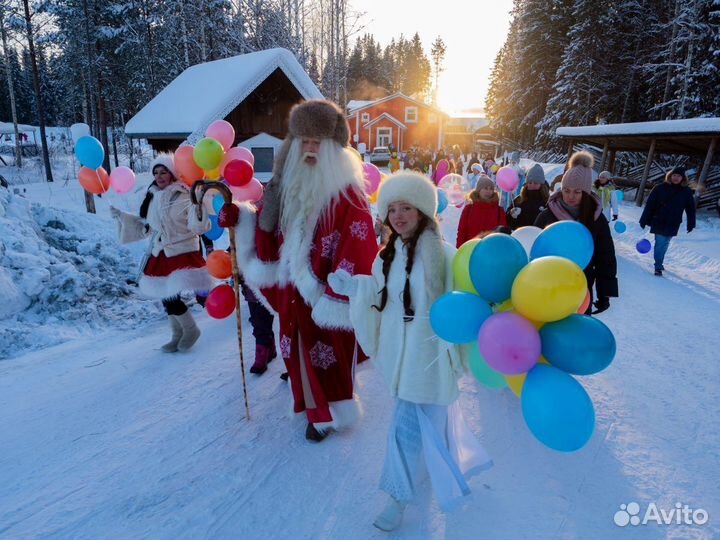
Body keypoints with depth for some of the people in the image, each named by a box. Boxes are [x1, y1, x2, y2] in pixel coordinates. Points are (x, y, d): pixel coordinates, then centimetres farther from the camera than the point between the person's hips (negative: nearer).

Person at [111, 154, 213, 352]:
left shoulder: (184, 195, -11)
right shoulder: (152, 197, 10)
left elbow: (197, 227, -18)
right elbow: (145, 227, 20)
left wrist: (198, 205, -33)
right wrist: (122, 217, 16)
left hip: (182, 252, -7)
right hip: (161, 254, 7)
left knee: (171, 297, -12)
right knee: (166, 297, 12)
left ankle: (191, 330, 12)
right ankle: (178, 335, 29)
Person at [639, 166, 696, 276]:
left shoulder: (686, 192, 0)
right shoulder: (660, 188, -7)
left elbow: (690, 209, 6)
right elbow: (649, 205, -8)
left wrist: (691, 224, 6)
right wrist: (644, 220, -9)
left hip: (673, 225, 2)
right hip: (659, 222, -2)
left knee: (664, 244, 10)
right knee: (660, 244, -6)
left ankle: (659, 263, 28)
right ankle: (658, 266, 4)